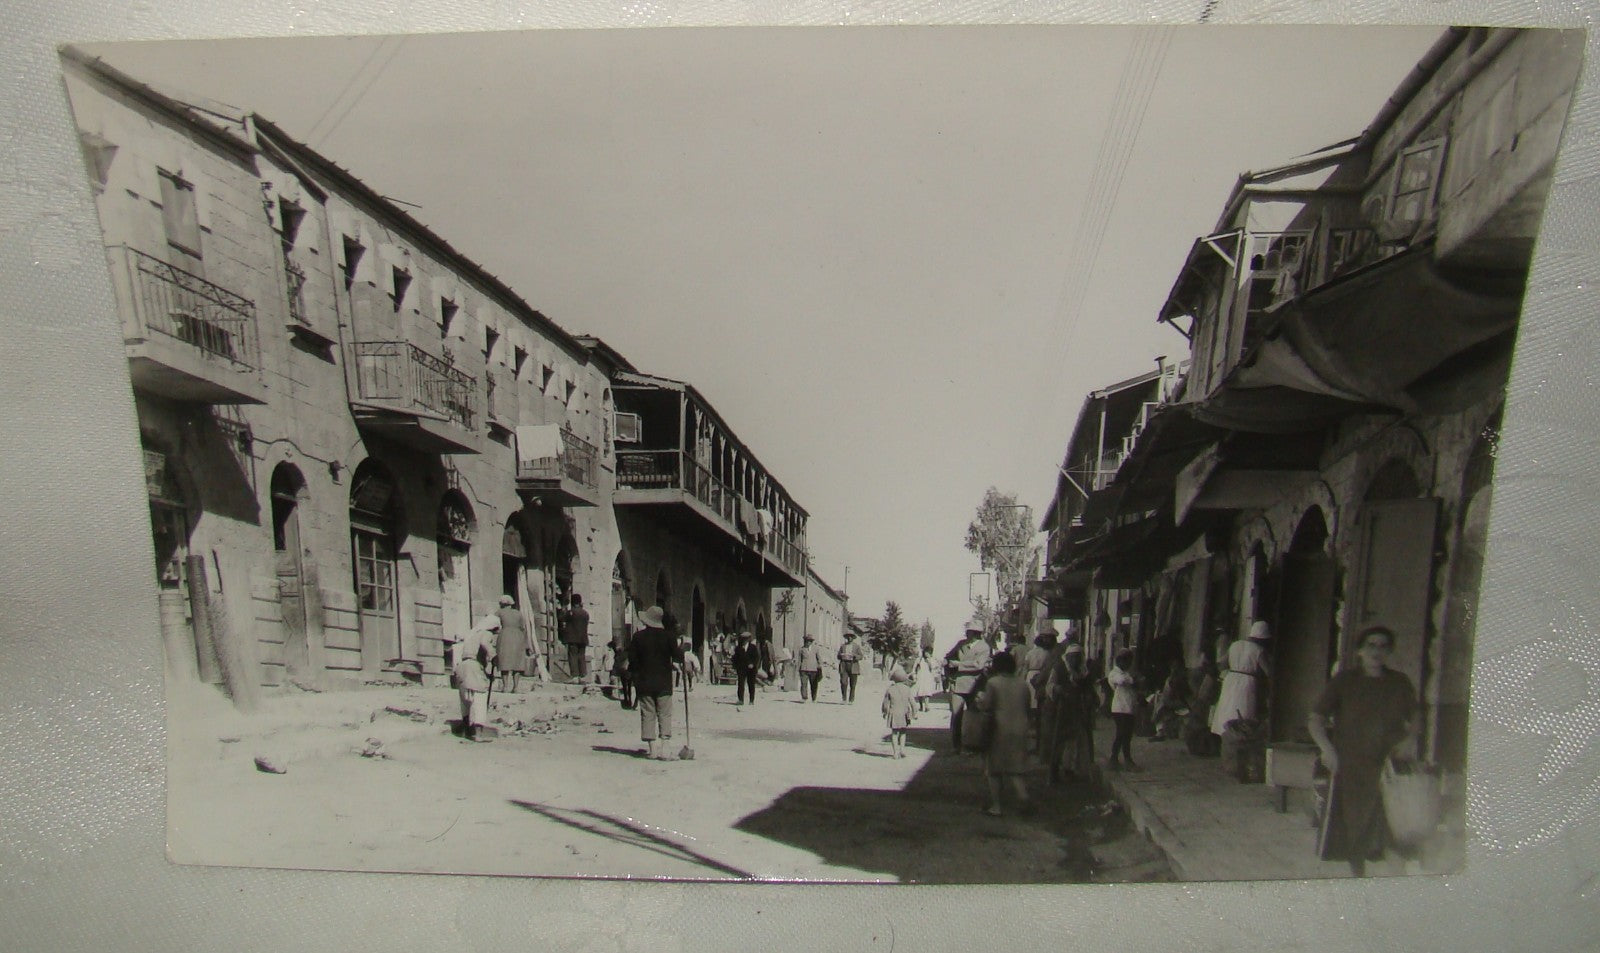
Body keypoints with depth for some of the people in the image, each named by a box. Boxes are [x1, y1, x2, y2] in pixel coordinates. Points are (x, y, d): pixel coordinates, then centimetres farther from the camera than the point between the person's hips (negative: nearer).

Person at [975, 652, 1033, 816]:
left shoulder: (992, 683, -8)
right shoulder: (1022, 684, 5)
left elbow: (986, 706, -12)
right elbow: (1027, 707, 10)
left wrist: (979, 698, 8)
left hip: (999, 729, -4)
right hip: (1019, 730, 4)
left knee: (994, 770, 8)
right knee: (1014, 769, 11)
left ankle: (995, 806, 9)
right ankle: (1022, 795, -12)